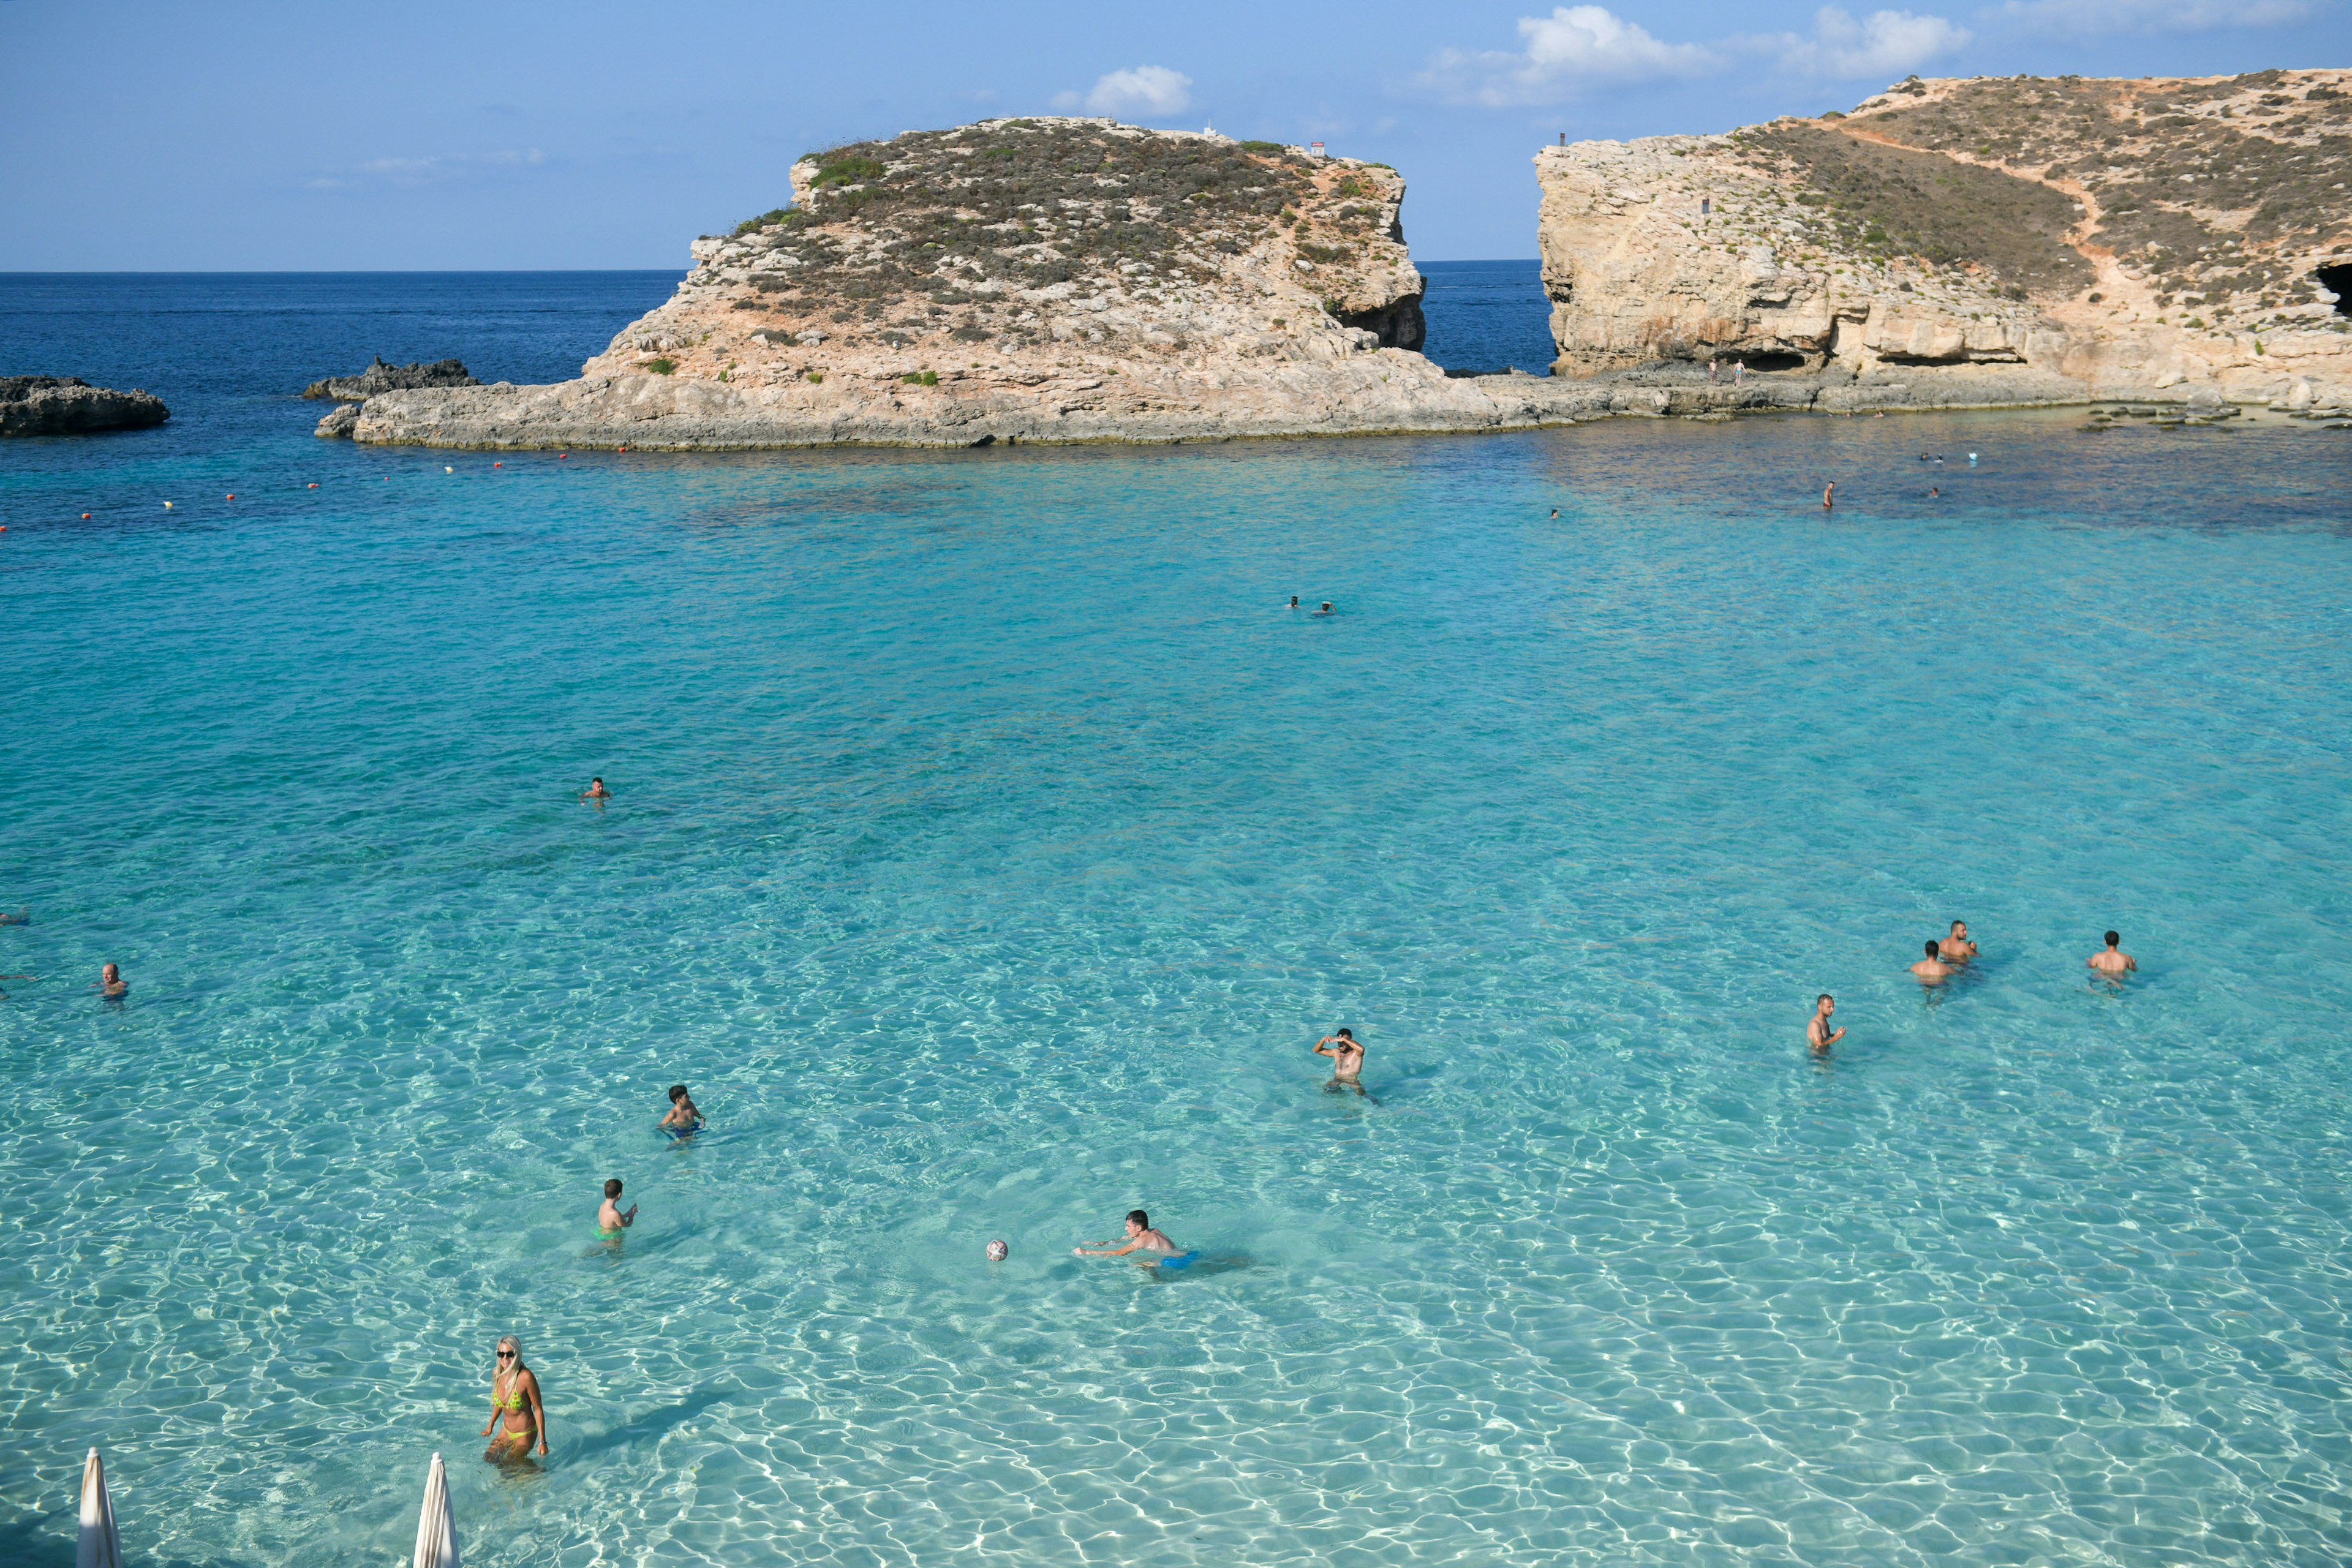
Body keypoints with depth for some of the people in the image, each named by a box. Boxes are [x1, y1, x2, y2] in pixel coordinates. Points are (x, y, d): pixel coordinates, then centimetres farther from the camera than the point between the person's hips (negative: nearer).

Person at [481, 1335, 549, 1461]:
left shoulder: (526, 1377, -27)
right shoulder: (497, 1374, -8)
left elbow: (538, 1409, -21)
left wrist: (542, 1441, -21)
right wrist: (491, 1426, 23)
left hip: (525, 1435, -7)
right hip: (506, 1431, 7)